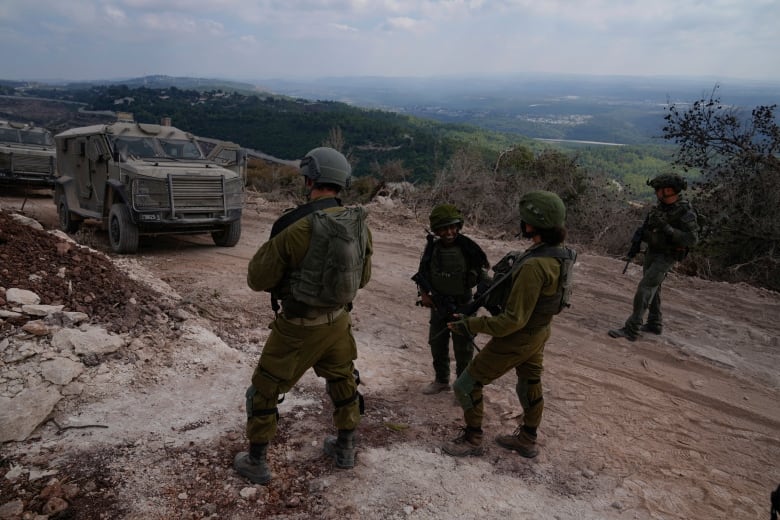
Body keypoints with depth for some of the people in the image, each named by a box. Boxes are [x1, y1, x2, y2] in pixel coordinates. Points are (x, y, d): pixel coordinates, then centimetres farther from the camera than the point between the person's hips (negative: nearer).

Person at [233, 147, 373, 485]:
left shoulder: (294, 226, -24)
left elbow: (257, 279, -14)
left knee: (264, 390, 14)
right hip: (338, 321, 5)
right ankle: (345, 449, 42)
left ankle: (256, 463, 26)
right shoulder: (359, 224, -7)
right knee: (343, 382, 26)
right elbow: (363, 277, 7)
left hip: (298, 327, -5)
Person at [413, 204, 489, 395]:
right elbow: (421, 273, 8)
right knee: (437, 344, 17)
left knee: (463, 349, 6)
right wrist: (423, 293, -6)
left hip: (462, 306, -4)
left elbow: (483, 271, -5)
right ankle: (441, 380, 38)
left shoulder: (468, 247, -16)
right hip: (438, 305, 4)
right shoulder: (432, 247, -5)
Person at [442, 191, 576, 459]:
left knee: (466, 386, 7)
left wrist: (469, 325, -25)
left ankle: (472, 440, 25)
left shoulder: (534, 266, -36)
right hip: (539, 331, 9)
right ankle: (527, 440, 45)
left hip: (516, 338, -9)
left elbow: (513, 320, -32)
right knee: (530, 384, 26)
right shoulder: (559, 253, -8)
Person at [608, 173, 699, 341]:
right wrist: (641, 231, -4)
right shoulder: (662, 205, 1)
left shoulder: (685, 212, -21)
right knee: (652, 289, 16)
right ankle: (655, 324, 31)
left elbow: (692, 239, -25)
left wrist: (667, 228, -32)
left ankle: (631, 330, -15)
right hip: (652, 252, 8)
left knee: (645, 288, -15)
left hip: (666, 256, -8)